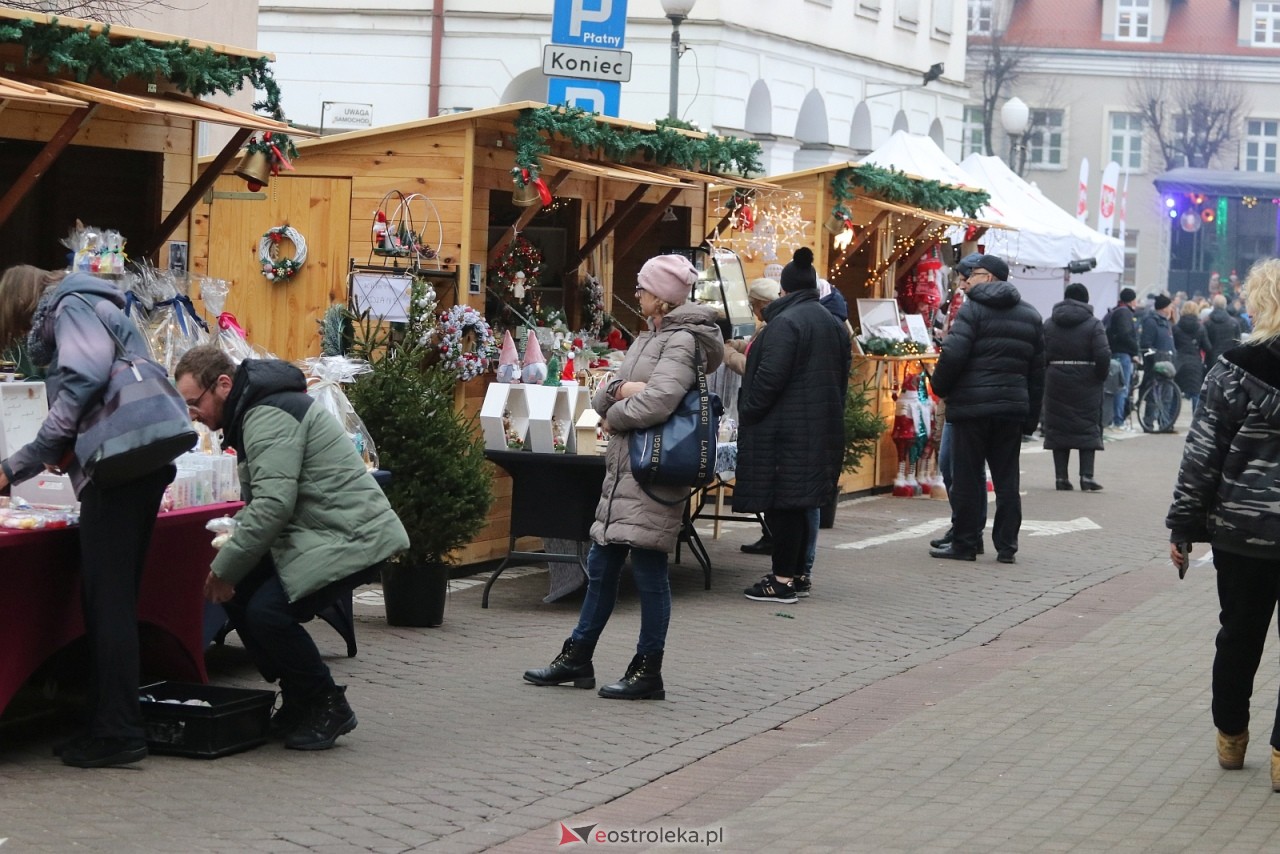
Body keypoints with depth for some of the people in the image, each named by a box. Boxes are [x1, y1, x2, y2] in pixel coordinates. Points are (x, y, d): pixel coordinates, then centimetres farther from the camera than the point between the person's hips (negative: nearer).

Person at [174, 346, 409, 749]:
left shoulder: (269, 416, -19)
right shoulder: (253, 412, 16)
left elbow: (273, 504, -27)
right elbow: (261, 501, 21)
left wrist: (224, 570, -19)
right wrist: (232, 540, 3)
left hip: (350, 538, -11)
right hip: (315, 534, 11)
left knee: (268, 611, -21)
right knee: (240, 594, 5)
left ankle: (328, 707, -2)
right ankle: (300, 702, 14)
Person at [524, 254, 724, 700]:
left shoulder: (683, 342, -10)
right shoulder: (647, 338, 18)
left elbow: (655, 403, -24)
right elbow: (600, 398, 13)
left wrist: (614, 416, -7)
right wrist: (620, 389, -9)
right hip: (622, 468, 10)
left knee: (649, 570, -2)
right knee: (601, 564, 15)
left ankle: (647, 672, 6)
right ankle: (577, 658, 25)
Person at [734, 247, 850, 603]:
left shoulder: (786, 322, -14)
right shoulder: (833, 323, 14)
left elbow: (770, 376, -20)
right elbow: (842, 374, 19)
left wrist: (747, 413, -10)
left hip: (785, 428, -9)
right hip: (823, 425, 9)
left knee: (782, 504, -6)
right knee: (798, 502, 15)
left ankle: (783, 579, -5)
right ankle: (797, 573, 20)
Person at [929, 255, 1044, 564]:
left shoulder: (973, 309, -6)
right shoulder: (1031, 316, 14)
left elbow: (953, 354, -16)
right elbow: (1037, 369, 14)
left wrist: (940, 387, 1)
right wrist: (1032, 415, 15)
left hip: (971, 404, -5)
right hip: (1013, 407, 5)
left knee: (967, 477, 1)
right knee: (1006, 478, 9)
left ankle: (964, 543, 5)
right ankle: (1006, 546, 9)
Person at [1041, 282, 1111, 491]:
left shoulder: (1049, 324, 4)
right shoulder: (1093, 325, -5)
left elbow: (1041, 355, -3)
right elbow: (1103, 355, -12)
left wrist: (1048, 375, 6)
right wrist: (1101, 376, 2)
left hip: (1056, 383, 2)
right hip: (1086, 384, -2)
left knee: (1058, 427, 7)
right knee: (1088, 426, 3)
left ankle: (1061, 476, 4)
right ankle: (1086, 476, -4)